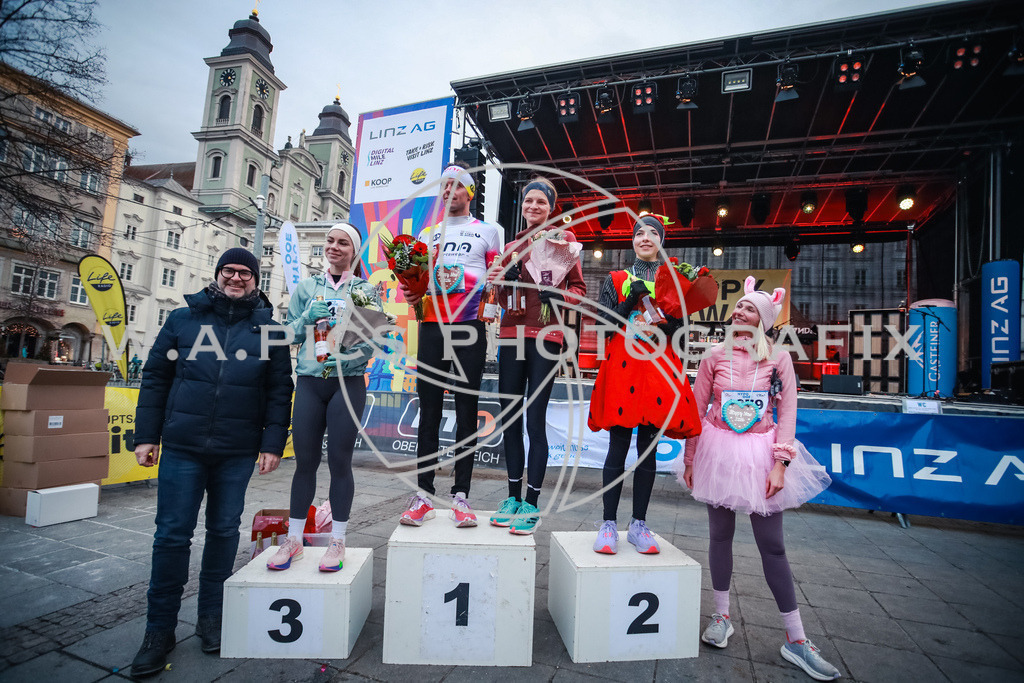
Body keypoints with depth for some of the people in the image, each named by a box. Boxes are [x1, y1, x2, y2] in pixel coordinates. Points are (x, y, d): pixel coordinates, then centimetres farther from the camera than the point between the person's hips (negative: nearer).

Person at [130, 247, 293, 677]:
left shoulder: (269, 329, 2)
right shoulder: (182, 319, 6)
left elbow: (280, 392, 0)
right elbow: (155, 378, 7)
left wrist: (273, 445, -5)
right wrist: (146, 436, 2)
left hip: (237, 453, 0)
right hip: (181, 447, 1)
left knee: (224, 532, 11)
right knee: (172, 534, 5)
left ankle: (211, 618, 29)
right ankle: (160, 629, 23)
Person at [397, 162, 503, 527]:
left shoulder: (488, 231, 13)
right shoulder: (427, 234, 21)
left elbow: (499, 277, 9)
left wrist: (496, 280, -13)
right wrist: (409, 294, 0)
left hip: (469, 328, -3)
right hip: (432, 327, 3)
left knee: (466, 410, 0)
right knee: (429, 410, 3)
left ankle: (461, 496, 7)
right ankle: (423, 494, 10)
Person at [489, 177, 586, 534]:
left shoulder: (564, 238, 7)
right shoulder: (513, 245, 17)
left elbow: (579, 288, 5)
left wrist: (559, 295, -15)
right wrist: (508, 280, -3)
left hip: (545, 336, -4)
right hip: (512, 333, 4)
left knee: (535, 419, -4)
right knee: (509, 417, 6)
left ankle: (531, 504, 8)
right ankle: (513, 496, 20)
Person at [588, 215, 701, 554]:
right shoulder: (616, 280, 13)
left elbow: (677, 330, 6)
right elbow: (607, 324, 3)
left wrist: (662, 323, -15)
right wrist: (632, 298, -8)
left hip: (659, 367, 2)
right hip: (622, 365, -1)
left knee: (648, 448, 4)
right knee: (618, 446, -3)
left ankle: (638, 525, 14)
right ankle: (609, 524, 6)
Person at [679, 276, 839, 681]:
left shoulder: (778, 359, -2)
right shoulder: (716, 356, 1)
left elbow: (787, 413, -3)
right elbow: (696, 408, 3)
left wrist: (780, 464, -11)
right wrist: (690, 459, 3)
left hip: (760, 454, -1)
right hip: (718, 451, 1)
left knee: (772, 546, 4)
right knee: (720, 535, 11)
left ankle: (795, 639, 18)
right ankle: (721, 618, 28)